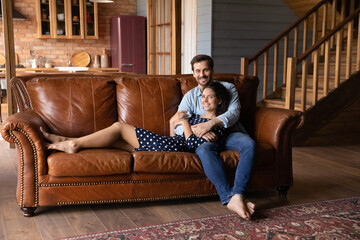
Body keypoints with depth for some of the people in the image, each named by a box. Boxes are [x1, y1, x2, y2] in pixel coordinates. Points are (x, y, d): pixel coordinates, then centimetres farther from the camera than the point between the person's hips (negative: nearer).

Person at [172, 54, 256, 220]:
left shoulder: (228, 88, 15)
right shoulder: (190, 96, 17)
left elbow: (234, 113, -4)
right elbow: (178, 126, 3)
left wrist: (211, 123, -22)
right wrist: (195, 130, -20)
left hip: (230, 133, 1)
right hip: (208, 138, 0)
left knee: (249, 144, -34)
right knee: (204, 150, -37)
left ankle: (237, 195, -44)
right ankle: (229, 198, -46)